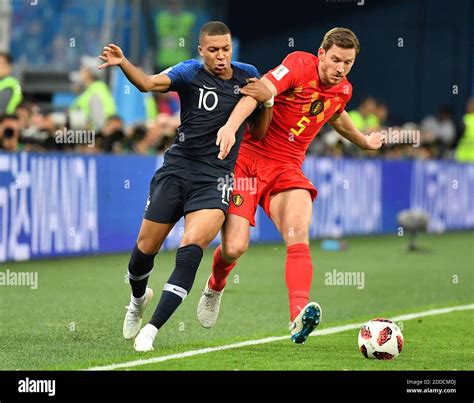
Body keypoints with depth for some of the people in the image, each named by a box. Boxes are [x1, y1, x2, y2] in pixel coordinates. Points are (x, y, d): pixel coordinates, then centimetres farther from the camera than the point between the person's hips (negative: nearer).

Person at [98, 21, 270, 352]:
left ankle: (152, 328, -19)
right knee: (146, 248, 7)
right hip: (177, 168, 0)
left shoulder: (247, 74, 5)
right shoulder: (191, 72, -3)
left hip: (214, 178, 0)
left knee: (191, 247, -22)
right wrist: (123, 63, -40)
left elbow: (260, 130, 11)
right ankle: (139, 298, 42)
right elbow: (149, 83, -21)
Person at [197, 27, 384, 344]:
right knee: (234, 247, -10)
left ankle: (299, 315, -40)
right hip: (247, 156, -4)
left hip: (286, 168, 4)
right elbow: (259, 91, -29)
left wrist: (364, 141, 48)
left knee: (299, 235, -24)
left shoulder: (343, 90, 7)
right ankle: (215, 288, 27)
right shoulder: (300, 65, -13)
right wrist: (231, 126, -45)